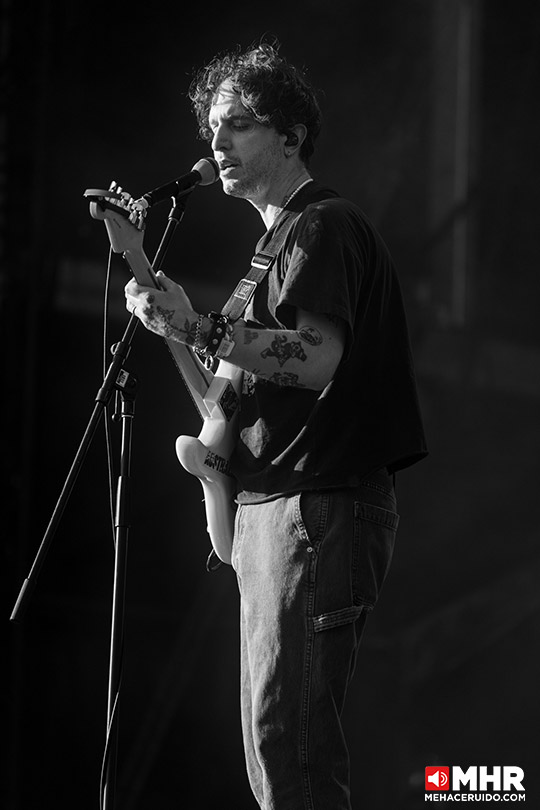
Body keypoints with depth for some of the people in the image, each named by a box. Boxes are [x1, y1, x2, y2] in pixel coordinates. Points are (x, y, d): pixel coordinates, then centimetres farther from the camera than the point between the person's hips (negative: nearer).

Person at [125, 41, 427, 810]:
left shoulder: (322, 226, -10)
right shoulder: (285, 232, 22)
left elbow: (318, 358, -24)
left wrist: (197, 329, -27)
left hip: (320, 508, -11)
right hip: (275, 507, 11)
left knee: (287, 743, -15)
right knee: (273, 738, 12)